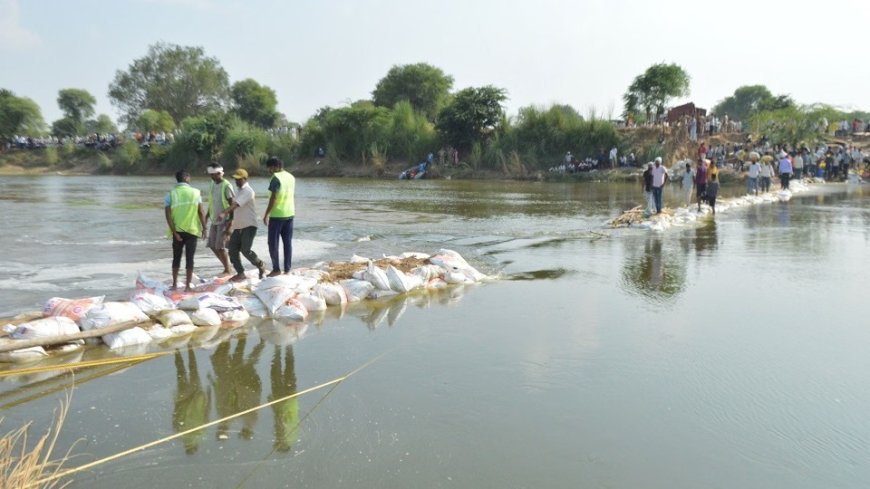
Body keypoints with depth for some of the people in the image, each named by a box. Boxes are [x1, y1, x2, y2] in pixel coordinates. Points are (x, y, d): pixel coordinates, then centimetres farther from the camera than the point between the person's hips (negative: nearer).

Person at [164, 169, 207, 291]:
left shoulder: (171, 194, -1)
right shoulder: (195, 192, -2)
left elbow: (168, 215, -9)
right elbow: (201, 212, -5)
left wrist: (175, 233, -7)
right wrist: (204, 228, 4)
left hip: (177, 231, 1)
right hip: (192, 230, -1)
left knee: (176, 257, 16)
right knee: (189, 258, 3)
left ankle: (174, 284, 20)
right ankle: (187, 286, 3)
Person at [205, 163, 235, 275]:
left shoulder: (226, 186, -14)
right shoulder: (212, 184, 10)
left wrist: (230, 224, -19)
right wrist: (207, 216, 14)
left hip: (224, 221, -8)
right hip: (214, 220, 8)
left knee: (220, 246, -8)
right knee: (212, 245, 7)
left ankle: (227, 270, 6)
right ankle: (226, 266, 20)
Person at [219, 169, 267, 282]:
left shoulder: (247, 191, -13)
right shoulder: (239, 191, 16)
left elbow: (236, 204, -28)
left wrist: (224, 213, -39)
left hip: (249, 226, -9)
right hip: (238, 226, 9)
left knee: (245, 250, -15)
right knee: (233, 250, 1)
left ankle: (261, 265, 10)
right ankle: (240, 273, 10)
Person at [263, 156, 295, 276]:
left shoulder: (276, 178, -13)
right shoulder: (291, 177, 9)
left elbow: (273, 198, -16)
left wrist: (266, 215, -13)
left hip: (277, 215, -7)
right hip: (289, 214, 7)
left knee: (273, 243, 2)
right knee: (288, 242, 8)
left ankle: (276, 269, 2)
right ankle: (287, 269, 10)